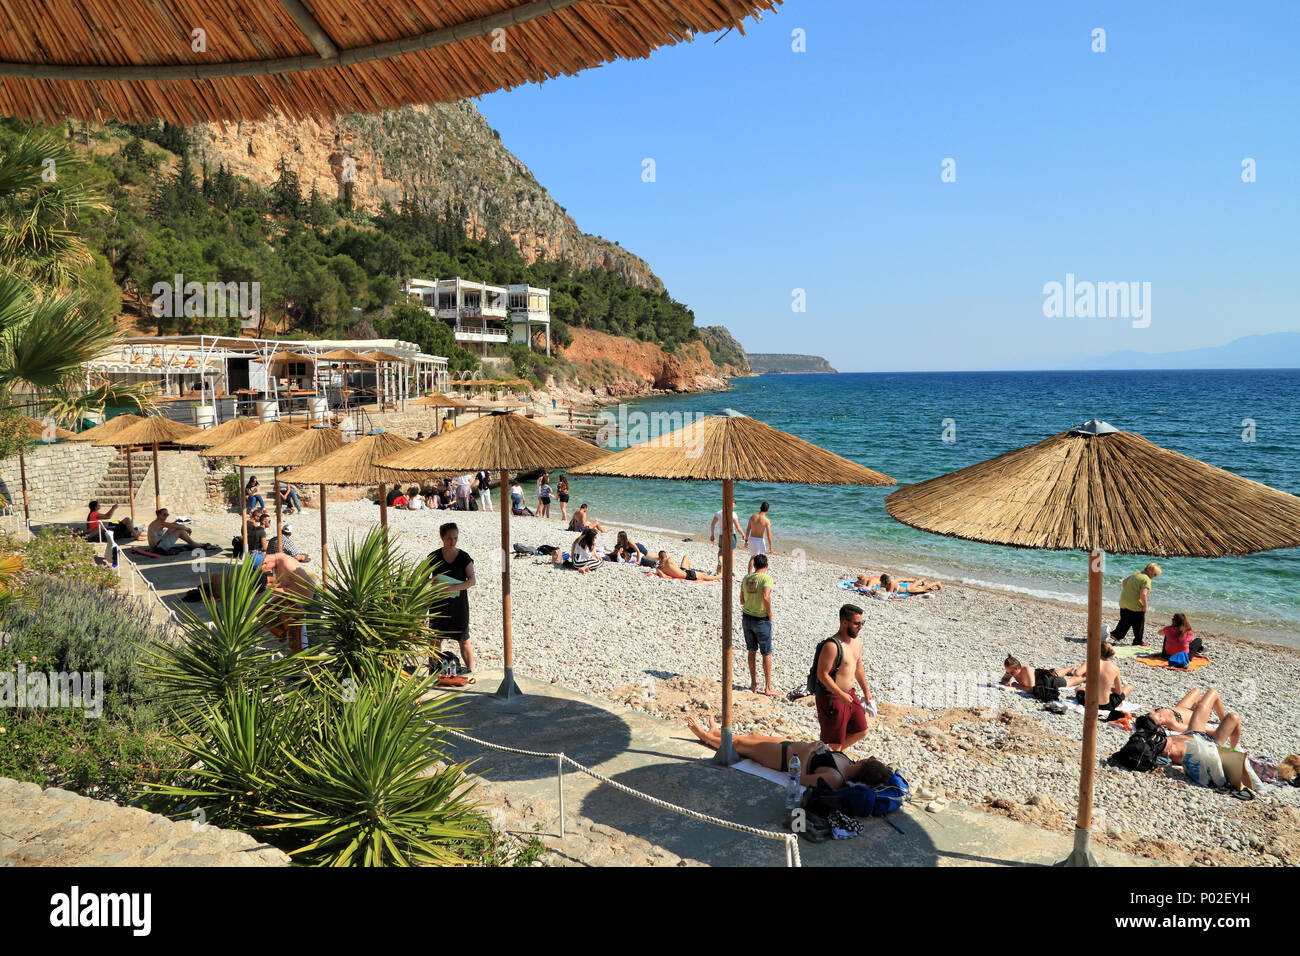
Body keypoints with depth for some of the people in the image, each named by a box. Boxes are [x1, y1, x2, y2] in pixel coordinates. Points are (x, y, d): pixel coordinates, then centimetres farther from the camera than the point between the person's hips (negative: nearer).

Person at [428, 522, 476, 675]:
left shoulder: (464, 557, -4)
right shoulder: (434, 557, -1)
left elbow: (472, 580, -11)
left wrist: (454, 588, -25)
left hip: (458, 604, -1)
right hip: (438, 604, 1)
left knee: (463, 639, 2)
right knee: (435, 638, 5)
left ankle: (471, 670, 10)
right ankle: (432, 668, 18)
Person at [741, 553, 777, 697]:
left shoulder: (746, 578, 3)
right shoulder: (766, 578, -14)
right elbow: (765, 597, -27)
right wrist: (770, 614, -14)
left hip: (746, 617, 5)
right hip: (761, 619, -5)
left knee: (752, 651, 18)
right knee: (767, 654, 5)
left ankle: (753, 684, 26)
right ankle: (768, 688, 9)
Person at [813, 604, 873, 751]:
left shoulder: (857, 642, 6)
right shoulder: (832, 645, -24)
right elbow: (822, 674, -24)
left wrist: (866, 691, 22)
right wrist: (841, 695, -27)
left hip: (849, 694, 9)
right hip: (831, 697, -9)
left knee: (861, 731, 17)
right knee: (833, 742, 1)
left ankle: (836, 753, 33)